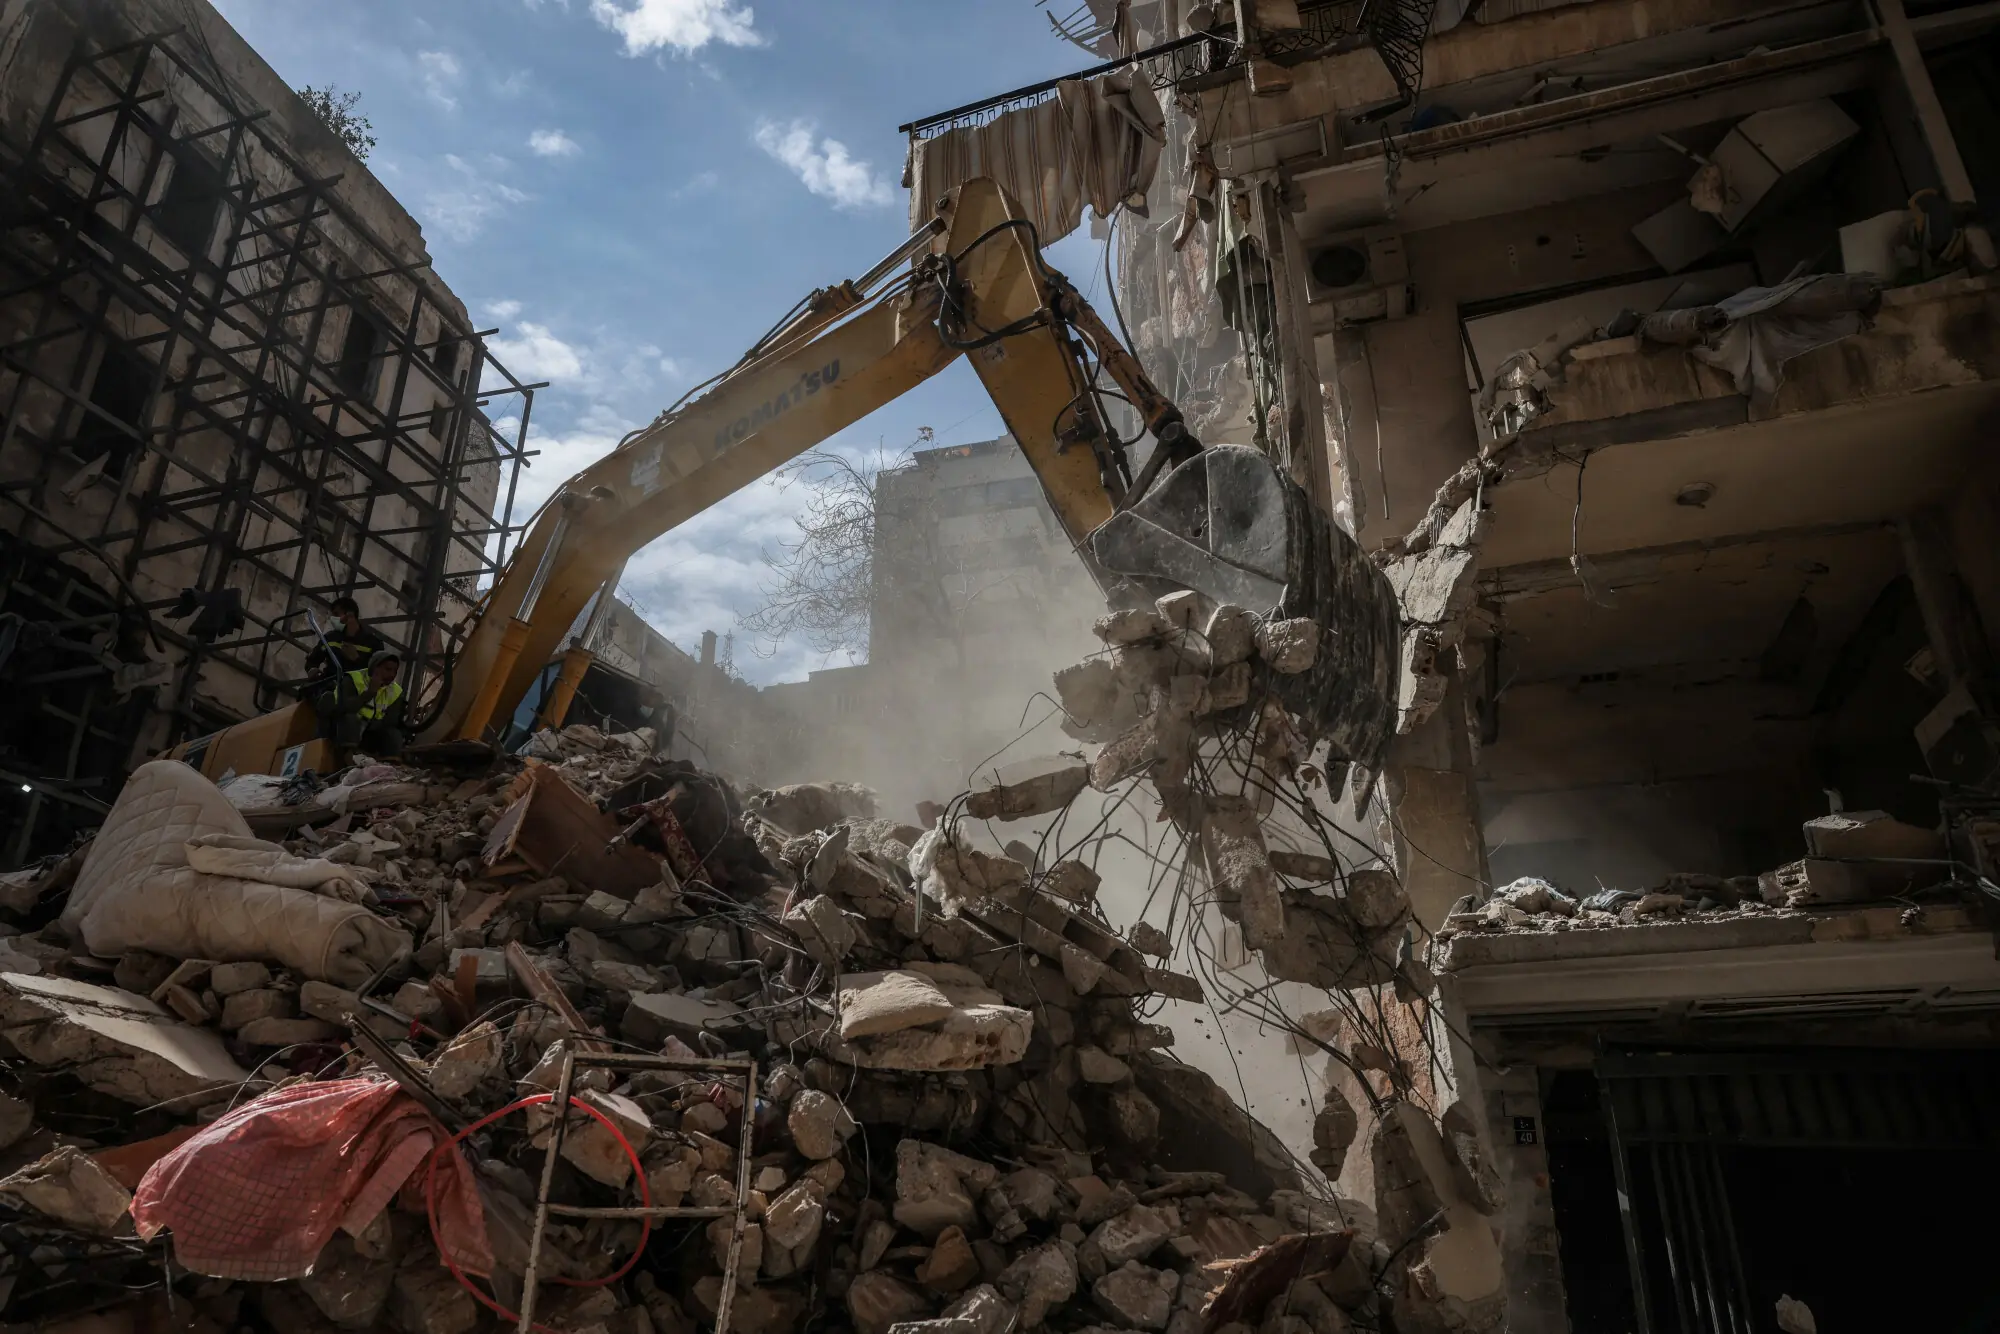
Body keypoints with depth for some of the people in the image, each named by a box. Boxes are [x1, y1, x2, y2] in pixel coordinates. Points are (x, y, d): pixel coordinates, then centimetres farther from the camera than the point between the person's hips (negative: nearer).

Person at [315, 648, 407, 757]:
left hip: (368, 736, 4)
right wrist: (370, 692, -33)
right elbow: (343, 708, -32)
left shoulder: (396, 692, -1)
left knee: (394, 735, -20)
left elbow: (390, 722, -10)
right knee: (350, 718, -34)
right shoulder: (353, 680, -14)